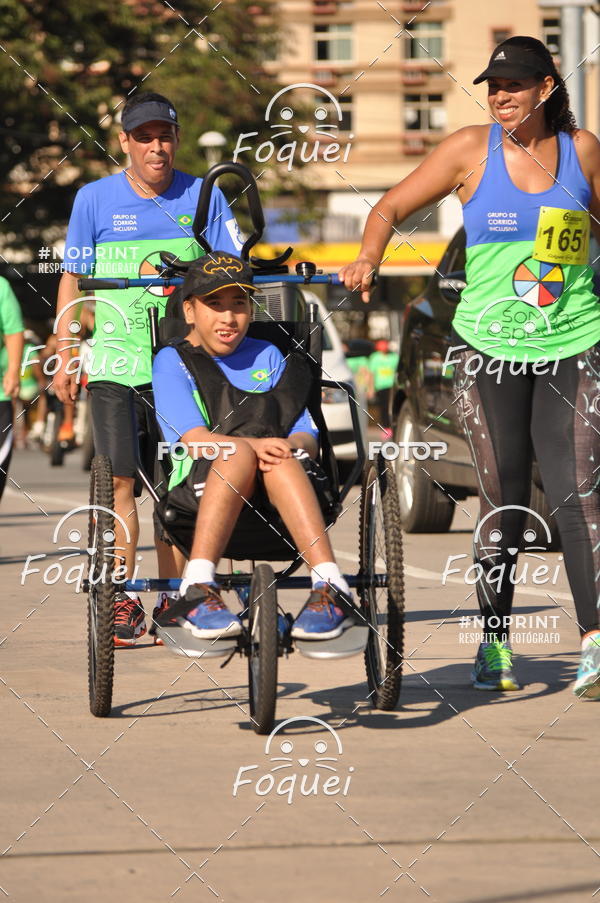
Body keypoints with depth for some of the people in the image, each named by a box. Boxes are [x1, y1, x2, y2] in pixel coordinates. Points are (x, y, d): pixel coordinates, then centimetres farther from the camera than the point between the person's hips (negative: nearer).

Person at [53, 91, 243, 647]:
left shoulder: (204, 197, 6)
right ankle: (122, 602, -3)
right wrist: (64, 360, 4)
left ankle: (172, 602, 8)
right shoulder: (95, 199, 5)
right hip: (114, 360, 0)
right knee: (120, 481, -7)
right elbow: (72, 281, 9)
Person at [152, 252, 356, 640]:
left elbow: (308, 436, 12)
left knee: (282, 459, -33)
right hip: (201, 483, -2)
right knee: (239, 455, -36)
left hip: (278, 491, 2)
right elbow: (195, 439, -6)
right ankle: (197, 590, -46)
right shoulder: (173, 360, 11)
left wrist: (292, 445, -13)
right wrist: (252, 444, -24)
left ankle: (332, 590, -47)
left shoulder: (268, 356, 23)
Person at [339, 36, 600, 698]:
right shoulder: (471, 149, 1)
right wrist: (368, 259, -11)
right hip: (489, 345, 0)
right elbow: (392, 207, 6)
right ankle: (494, 643, 13)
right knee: (503, 499, 2)